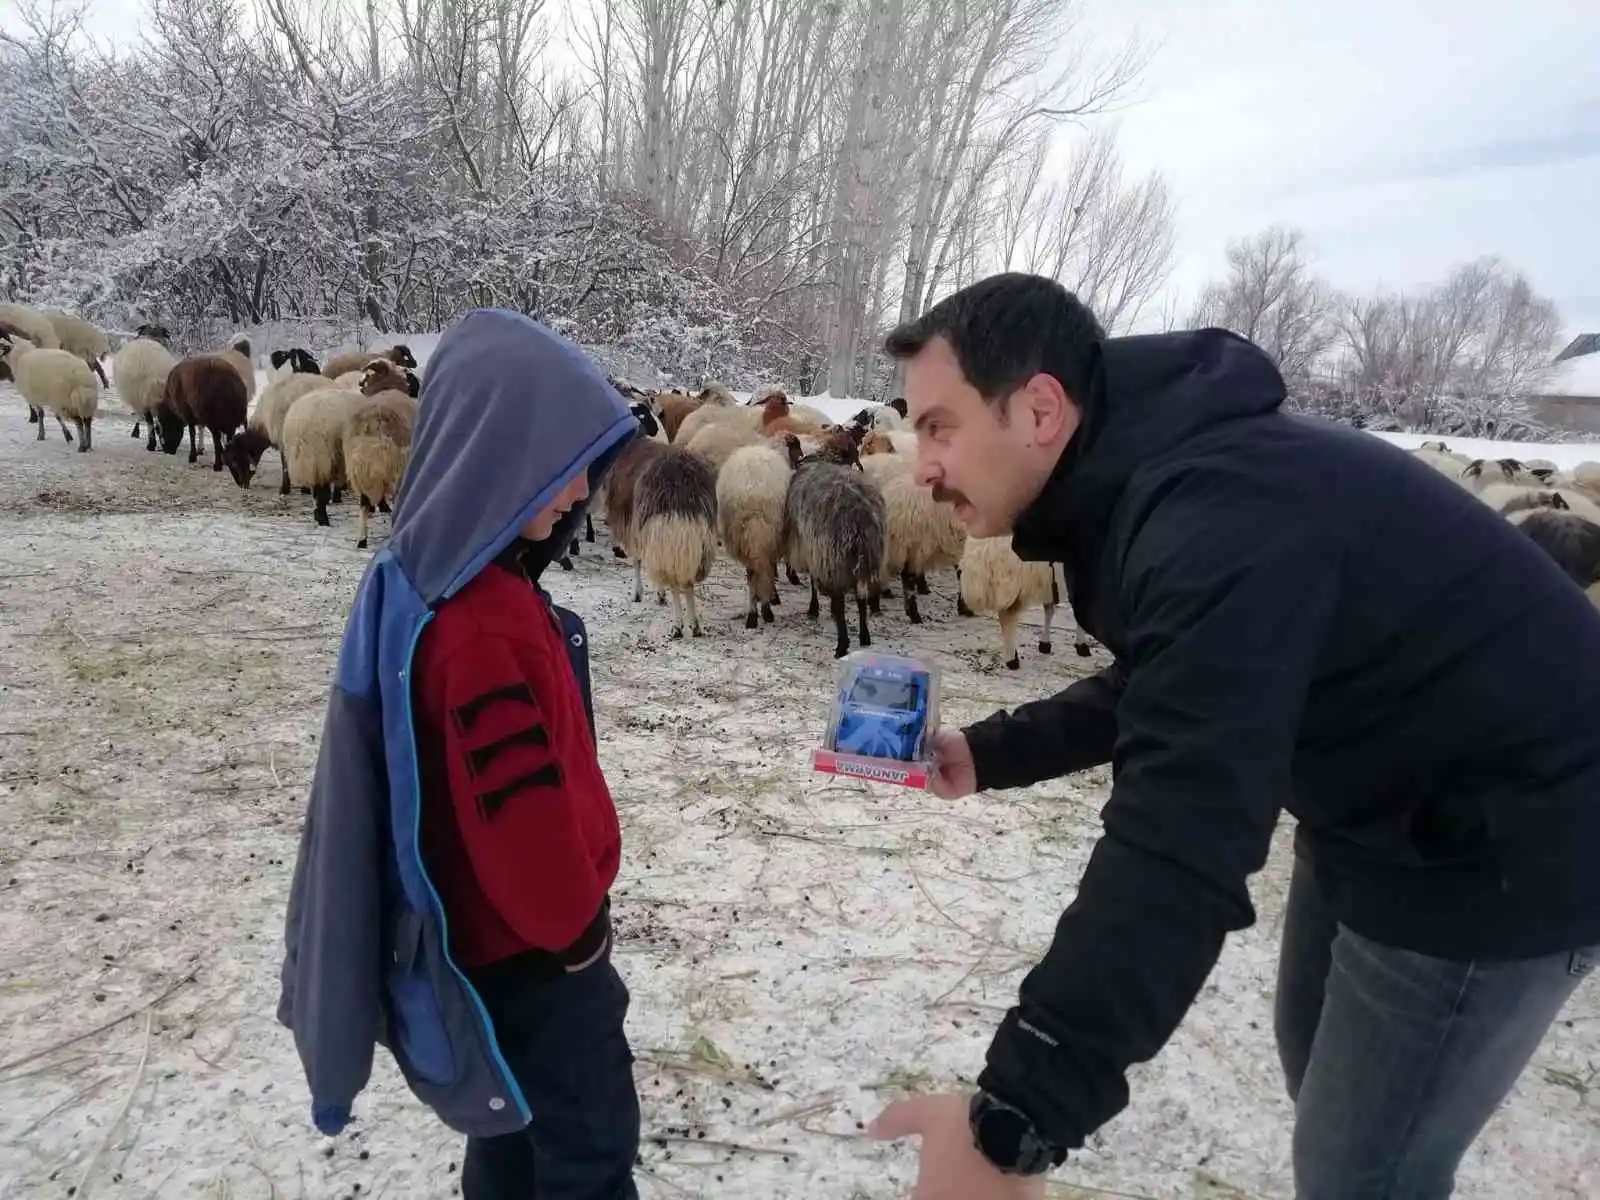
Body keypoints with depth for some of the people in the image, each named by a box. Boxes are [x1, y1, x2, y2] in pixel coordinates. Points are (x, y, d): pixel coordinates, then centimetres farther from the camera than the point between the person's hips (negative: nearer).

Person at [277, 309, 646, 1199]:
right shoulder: (482, 627, -33)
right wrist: (576, 922, -10)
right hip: (528, 945, -9)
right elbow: (523, 814, -29)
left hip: (497, 930, 9)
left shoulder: (440, 576, -1)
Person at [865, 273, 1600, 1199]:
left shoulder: (1219, 517, -35)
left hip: (1501, 846, -9)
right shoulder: (1161, 479, -2)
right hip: (1385, 803, 10)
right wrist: (987, 754, 0)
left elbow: (1180, 848, -41)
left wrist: (1016, 1120, -39)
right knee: (1319, 1057, 25)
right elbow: (1162, 696, 11)